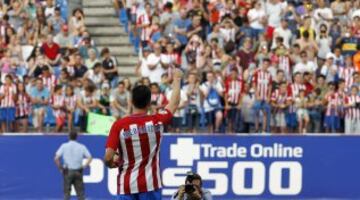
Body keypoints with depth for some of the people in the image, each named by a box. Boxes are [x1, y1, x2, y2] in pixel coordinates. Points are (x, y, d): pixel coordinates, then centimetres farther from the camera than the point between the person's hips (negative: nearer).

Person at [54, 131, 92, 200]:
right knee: (80, 192, 4)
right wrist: (84, 166, 6)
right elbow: (90, 158, -2)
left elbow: (56, 158, -7)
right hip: (78, 172, 1)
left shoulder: (64, 146, 0)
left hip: (67, 172, -1)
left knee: (66, 192, 3)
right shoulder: (81, 147, 3)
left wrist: (60, 168, 3)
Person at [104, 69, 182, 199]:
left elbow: (108, 157, -11)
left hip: (126, 185, 0)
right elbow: (174, 104, 17)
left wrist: (111, 163, 14)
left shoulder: (119, 125, -7)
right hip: (150, 184, 0)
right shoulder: (157, 122, -2)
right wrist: (177, 78, 33)